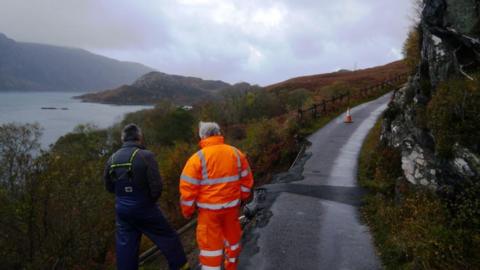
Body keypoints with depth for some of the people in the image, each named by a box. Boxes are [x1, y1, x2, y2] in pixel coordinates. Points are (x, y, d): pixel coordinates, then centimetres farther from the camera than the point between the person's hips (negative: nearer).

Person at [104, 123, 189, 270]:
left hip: (121, 209, 5)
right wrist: (151, 199, 0)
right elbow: (156, 185, -18)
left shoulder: (112, 159, 1)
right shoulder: (145, 156, -16)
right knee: (167, 236, 11)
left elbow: (109, 186, 9)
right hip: (144, 208, -4)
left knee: (125, 245, 15)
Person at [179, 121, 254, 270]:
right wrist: (243, 197, 21)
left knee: (210, 242, 8)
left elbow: (188, 187, -12)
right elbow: (246, 180, 7)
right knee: (232, 236, 22)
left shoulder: (197, 158, -14)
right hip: (232, 204, 5)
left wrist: (187, 210, 1)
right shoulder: (236, 153, -1)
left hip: (209, 208, -4)